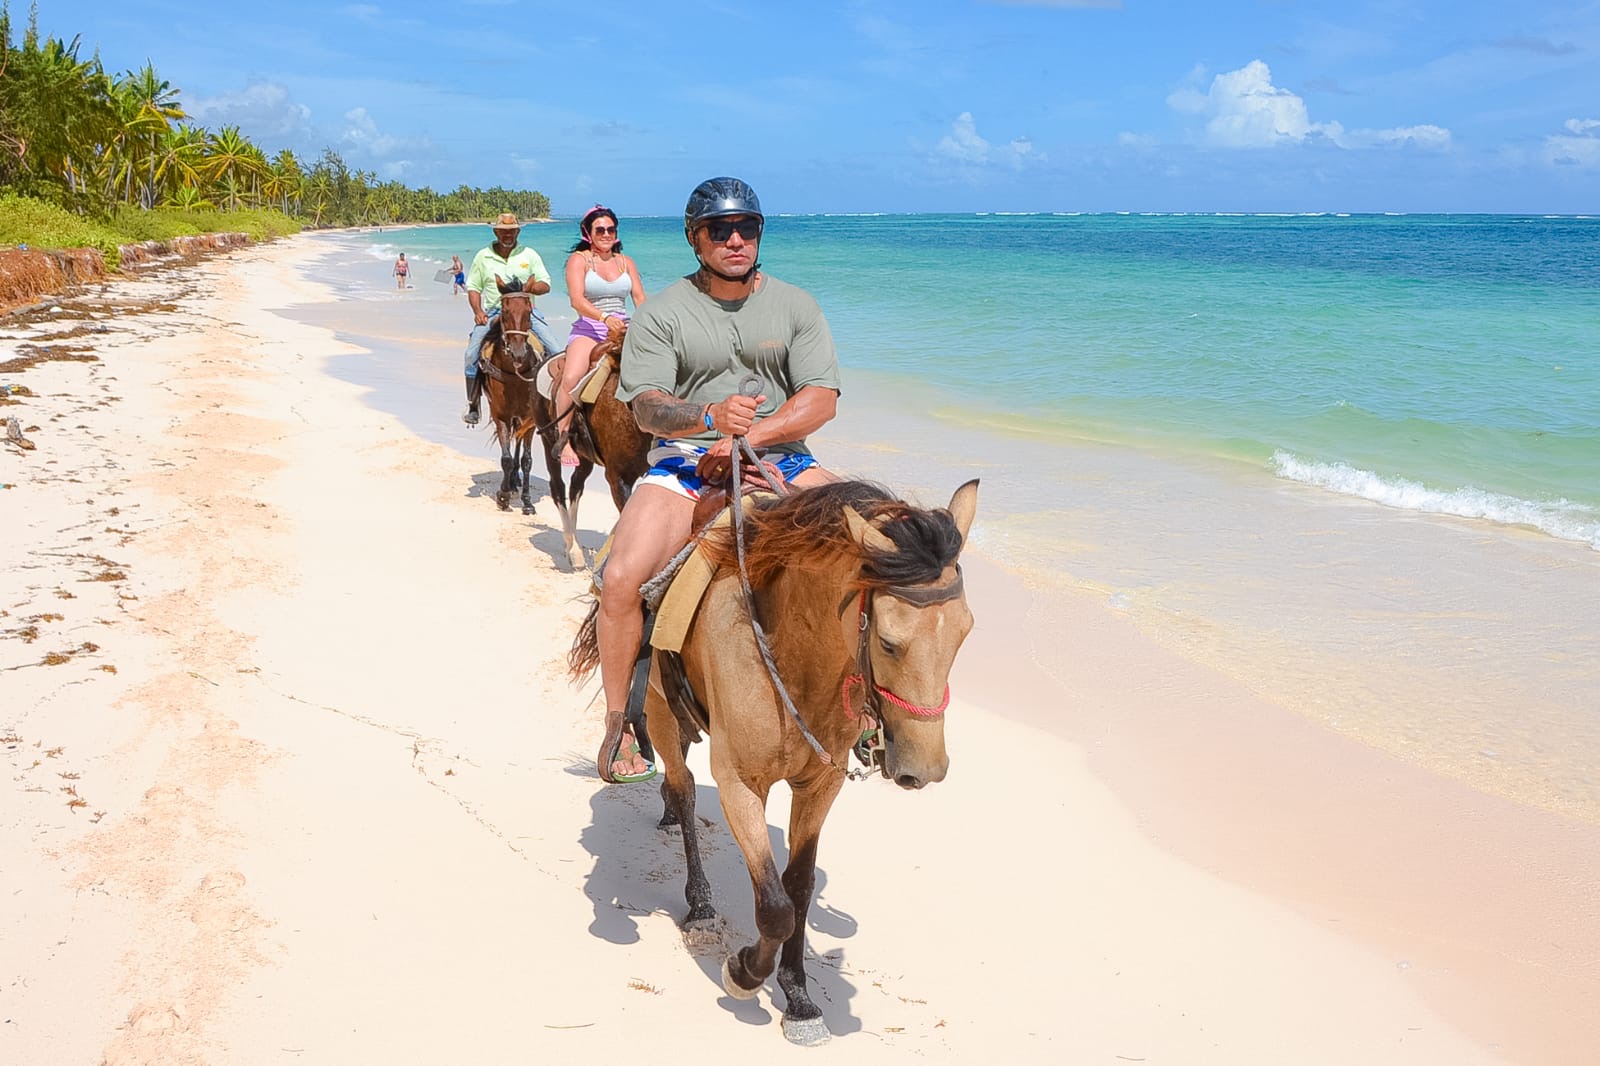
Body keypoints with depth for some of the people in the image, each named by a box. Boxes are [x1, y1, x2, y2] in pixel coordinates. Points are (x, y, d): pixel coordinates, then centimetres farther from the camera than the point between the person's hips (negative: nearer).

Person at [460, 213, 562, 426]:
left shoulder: (529, 255, 9)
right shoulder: (483, 257, 10)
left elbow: (546, 285, 5)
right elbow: (473, 287, 12)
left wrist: (532, 287, -17)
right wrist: (478, 311, -5)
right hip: (492, 313, 0)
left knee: (554, 350, -16)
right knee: (471, 354, -17)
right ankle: (472, 405, -4)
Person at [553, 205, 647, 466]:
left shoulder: (625, 261, 17)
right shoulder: (579, 259, 2)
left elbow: (640, 299, 9)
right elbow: (577, 300, -13)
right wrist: (605, 317, -30)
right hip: (589, 329, -4)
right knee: (571, 379, -30)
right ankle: (563, 438, -19)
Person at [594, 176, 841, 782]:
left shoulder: (795, 305, 7)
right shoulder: (662, 313, 2)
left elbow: (822, 399, -3)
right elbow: (646, 409, -8)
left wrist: (746, 436, -17)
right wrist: (711, 417, -30)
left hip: (779, 459, 2)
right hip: (684, 461, -1)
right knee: (621, 579, -25)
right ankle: (618, 723, -2)